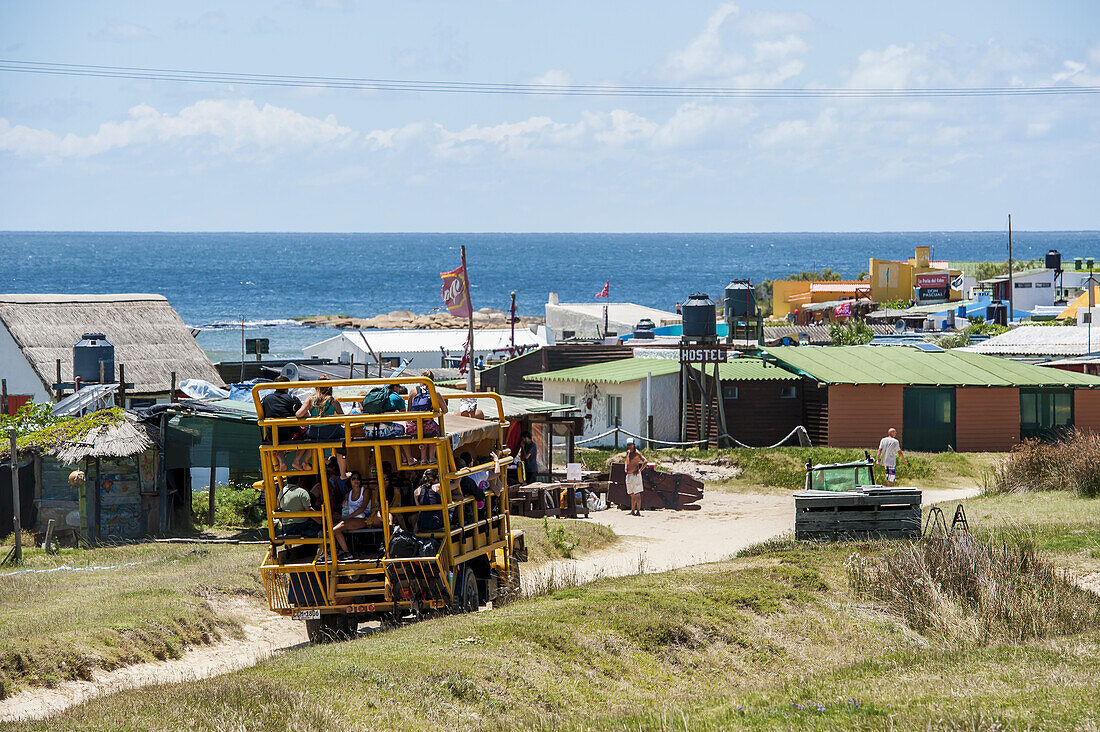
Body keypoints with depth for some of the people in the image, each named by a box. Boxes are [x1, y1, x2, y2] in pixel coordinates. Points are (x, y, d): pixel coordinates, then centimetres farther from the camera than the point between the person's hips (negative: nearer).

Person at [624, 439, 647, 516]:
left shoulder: (637, 453, -10)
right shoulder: (628, 452, 13)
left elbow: (645, 461, -18)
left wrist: (639, 471, -19)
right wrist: (626, 468, 16)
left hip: (635, 475, -8)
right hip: (628, 475, 8)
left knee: (637, 494, -9)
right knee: (632, 494, 11)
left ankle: (638, 511, -10)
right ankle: (632, 511, 16)